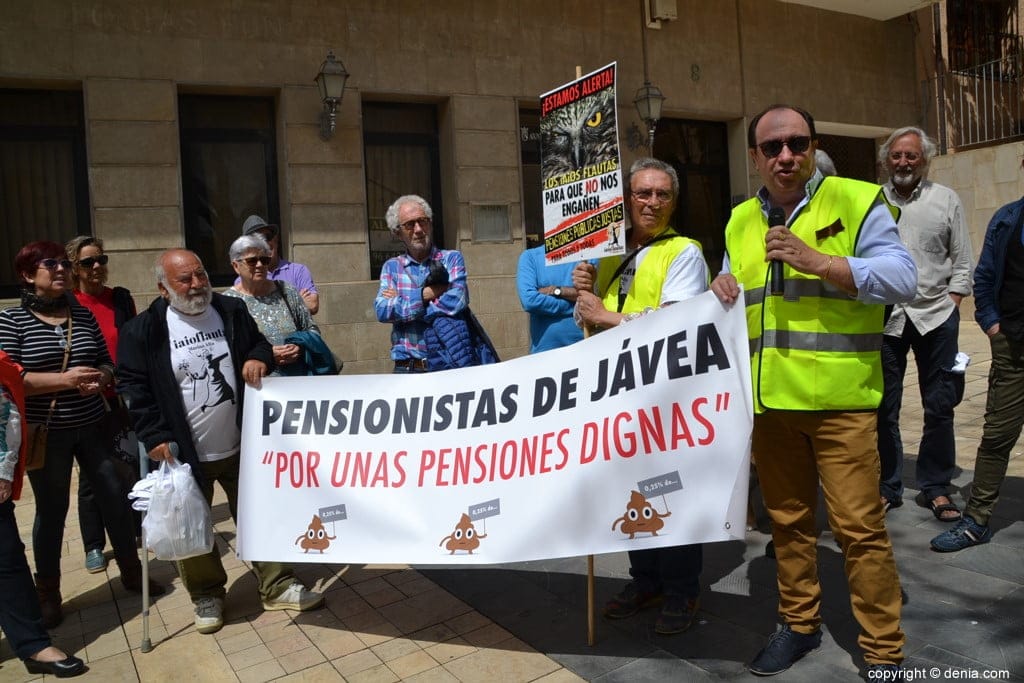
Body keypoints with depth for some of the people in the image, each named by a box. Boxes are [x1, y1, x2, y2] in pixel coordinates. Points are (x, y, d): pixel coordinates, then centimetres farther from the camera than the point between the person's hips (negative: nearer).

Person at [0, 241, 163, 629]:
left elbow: (107, 363, 12)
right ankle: (47, 593, 26)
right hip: (45, 432, -3)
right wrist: (63, 379, -23)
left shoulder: (83, 315, 6)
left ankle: (131, 572, 26)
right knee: (51, 510, 8)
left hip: (92, 426, 4)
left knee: (115, 498, 7)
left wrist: (101, 378, -10)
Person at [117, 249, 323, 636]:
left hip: (241, 447, 3)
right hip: (185, 455, -2)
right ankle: (206, 596, 33)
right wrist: (155, 438, -14)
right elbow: (135, 389, -7)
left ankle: (276, 586, 28)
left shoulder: (232, 311, 1)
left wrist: (259, 358, -10)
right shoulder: (143, 331, -8)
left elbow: (259, 344, 14)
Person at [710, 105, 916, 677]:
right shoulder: (741, 221, 14)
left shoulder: (856, 201, -1)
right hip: (769, 400, 5)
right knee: (788, 521, 16)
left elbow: (902, 279, -10)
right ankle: (800, 624, 33)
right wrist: (724, 289, -1)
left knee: (860, 526, 0)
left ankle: (884, 651, 18)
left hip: (839, 399, -4)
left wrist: (816, 262, -19)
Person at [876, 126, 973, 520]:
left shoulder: (946, 200, 7)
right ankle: (887, 487, 19)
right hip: (883, 318, -1)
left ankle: (935, 488, 21)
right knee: (884, 408, 5)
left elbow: (963, 263, 8)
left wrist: (951, 305, -1)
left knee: (940, 407, 6)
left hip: (935, 316, 1)